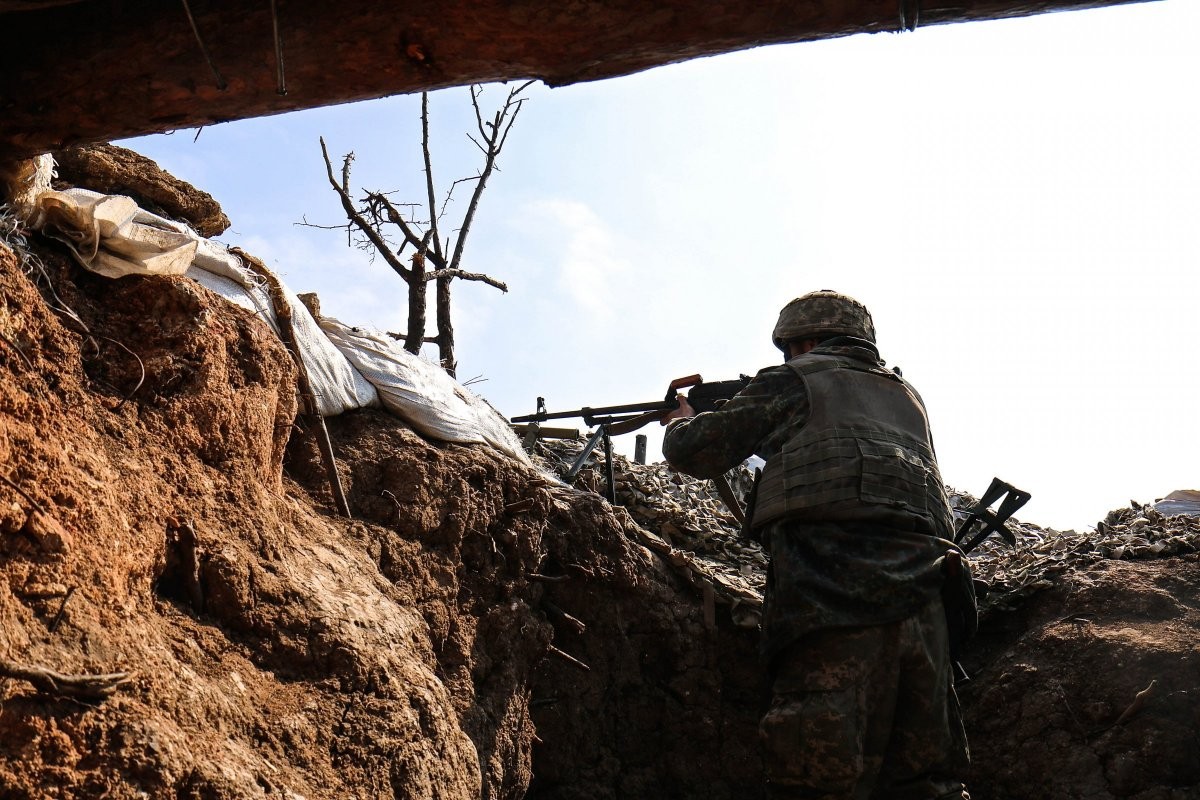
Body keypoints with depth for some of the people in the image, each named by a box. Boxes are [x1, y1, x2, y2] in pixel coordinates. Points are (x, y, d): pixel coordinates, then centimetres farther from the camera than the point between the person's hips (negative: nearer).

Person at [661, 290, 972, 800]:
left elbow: (697, 452, 15)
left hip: (831, 583, -6)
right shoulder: (907, 396, 30)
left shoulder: (792, 382, 13)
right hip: (920, 586, 6)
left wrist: (680, 423, 38)